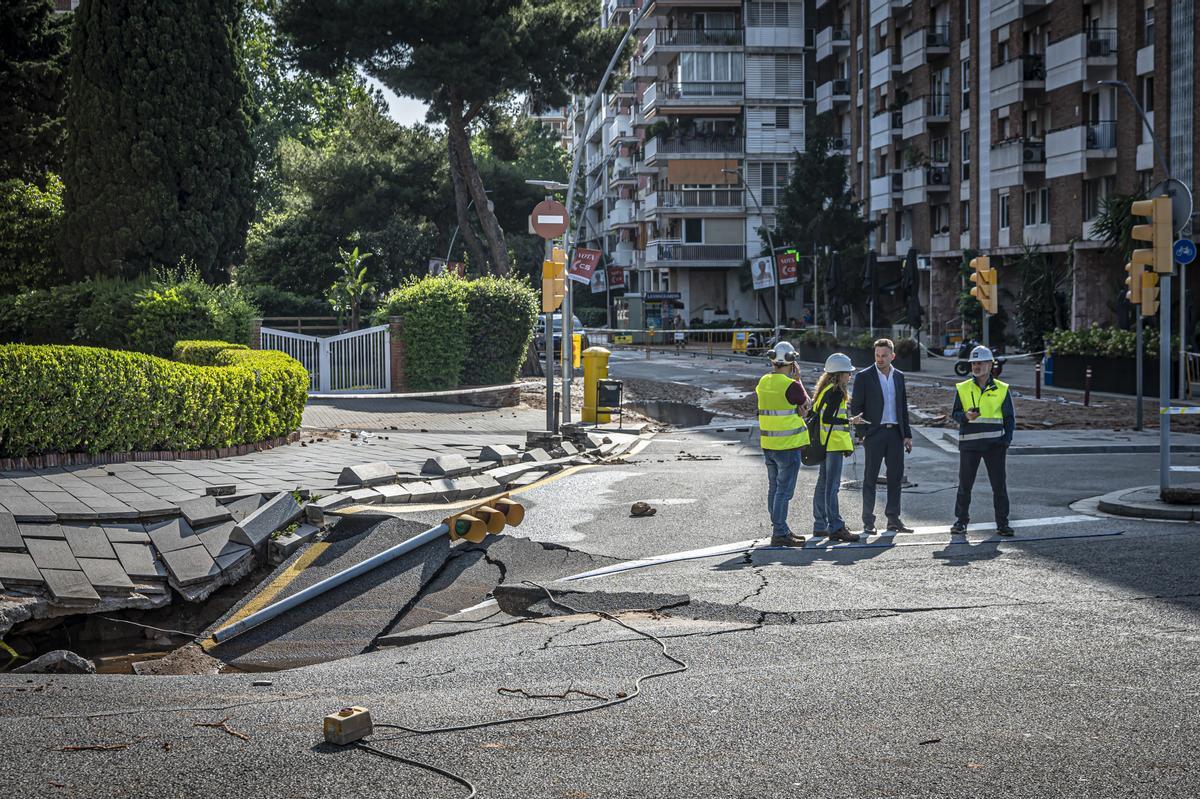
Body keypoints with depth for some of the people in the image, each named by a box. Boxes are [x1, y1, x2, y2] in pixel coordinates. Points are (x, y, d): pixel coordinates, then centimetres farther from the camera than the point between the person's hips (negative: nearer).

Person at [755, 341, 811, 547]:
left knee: (774, 489, 14)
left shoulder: (763, 382, 4)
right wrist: (798, 379, 3)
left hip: (768, 444, 8)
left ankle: (780, 529, 24)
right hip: (788, 445, -8)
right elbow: (806, 405, -2)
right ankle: (779, 534, -4)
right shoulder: (791, 385, -17)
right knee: (784, 490, -4)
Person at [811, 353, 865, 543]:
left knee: (823, 484, 14)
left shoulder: (825, 389, 14)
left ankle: (820, 526, 21)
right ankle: (836, 528, -10)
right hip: (834, 444, -10)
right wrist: (850, 421, -19)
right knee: (832, 486, -10)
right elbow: (827, 418, -22)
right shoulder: (836, 392, -15)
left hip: (825, 444, 10)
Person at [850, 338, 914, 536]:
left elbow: (903, 407, 15)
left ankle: (893, 519, 15)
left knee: (896, 477, 7)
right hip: (874, 433, -4)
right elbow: (856, 408, -4)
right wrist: (862, 434, -12)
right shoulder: (864, 377, -3)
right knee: (870, 478, -1)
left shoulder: (899, 376, 11)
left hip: (895, 432, 4)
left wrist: (907, 434, 10)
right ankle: (868, 522, 3)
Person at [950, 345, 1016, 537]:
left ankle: (1002, 523, 10)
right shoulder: (963, 388, 7)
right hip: (969, 443, 0)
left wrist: (1006, 441, -3)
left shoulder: (1001, 389, 6)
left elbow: (1009, 417, 9)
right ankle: (961, 521, 11)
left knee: (999, 484, 2)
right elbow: (955, 414, 7)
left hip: (994, 443, 0)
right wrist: (966, 416, -16)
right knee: (964, 484, 1)